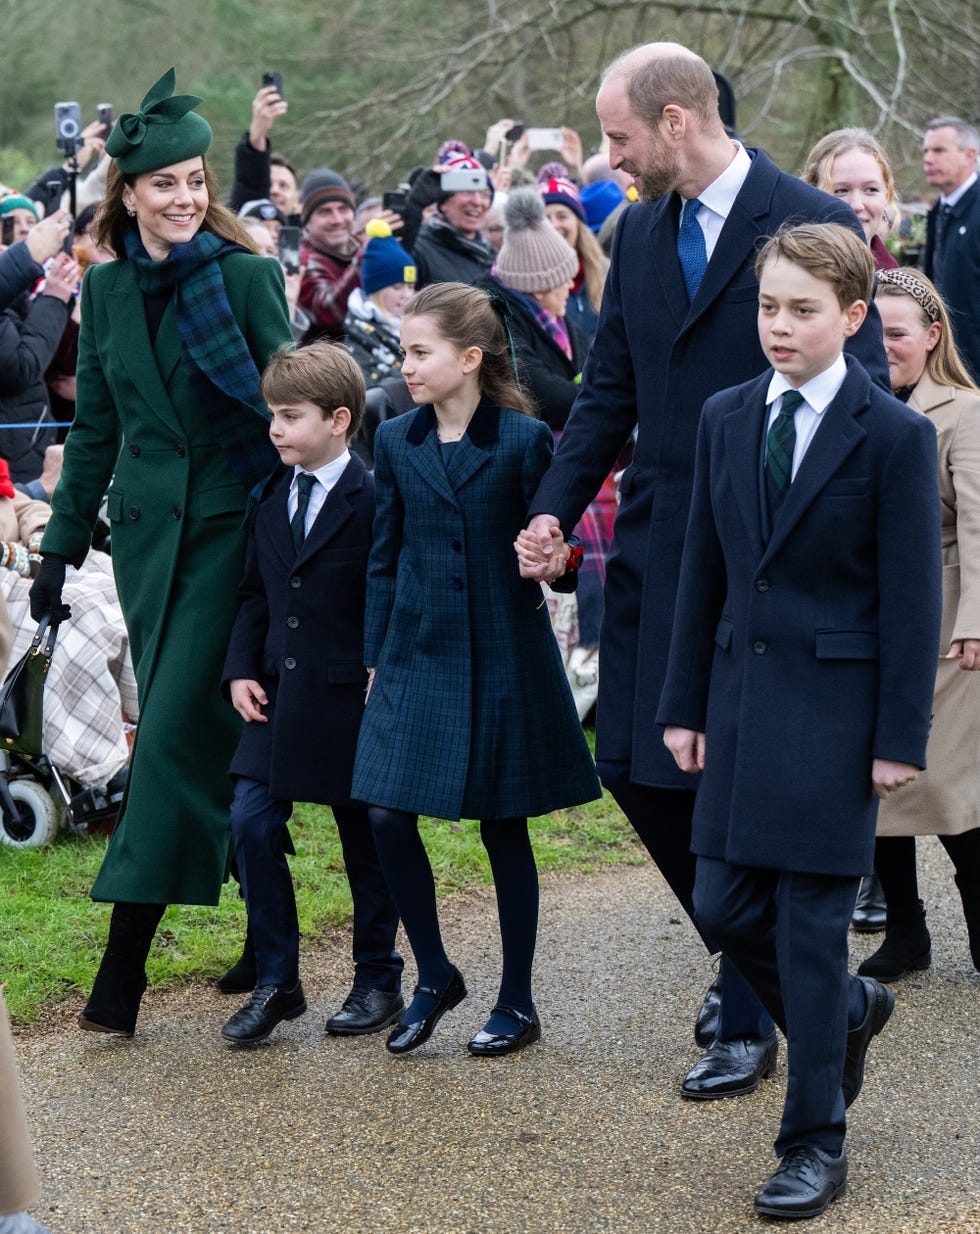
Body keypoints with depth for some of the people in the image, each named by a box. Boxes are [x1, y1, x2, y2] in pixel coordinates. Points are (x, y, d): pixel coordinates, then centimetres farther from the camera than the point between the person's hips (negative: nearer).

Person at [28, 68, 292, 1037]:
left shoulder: (249, 276, -5)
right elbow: (95, 427, 14)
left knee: (174, 729, -10)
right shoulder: (106, 289, 8)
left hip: (230, 526, -5)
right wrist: (63, 543, 14)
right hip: (148, 529, 5)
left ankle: (123, 973, -8)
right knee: (210, 738, 9)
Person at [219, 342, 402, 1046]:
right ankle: (276, 982, 8)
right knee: (251, 825, -3)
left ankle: (378, 983, 22)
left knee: (366, 841, 7)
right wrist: (241, 669, 3)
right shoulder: (273, 499, 9)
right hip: (279, 695, 6)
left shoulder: (372, 502, -11)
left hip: (352, 700, -6)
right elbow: (256, 593, 14)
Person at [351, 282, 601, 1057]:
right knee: (387, 817, -4)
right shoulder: (397, 442, 5)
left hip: (503, 658, -4)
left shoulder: (524, 439, -7)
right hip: (418, 654, 4)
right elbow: (384, 557, 10)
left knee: (505, 829, 5)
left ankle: (518, 1002, 18)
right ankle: (435, 975, 16)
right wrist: (375, 657, 8)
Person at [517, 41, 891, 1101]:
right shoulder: (640, 231, 9)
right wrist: (555, 507, 3)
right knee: (633, 766, 8)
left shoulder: (811, 226, -10)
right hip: (657, 543, 7)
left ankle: (749, 1021, 14)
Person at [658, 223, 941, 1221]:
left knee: (811, 923, -2)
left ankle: (815, 1145, 10)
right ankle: (849, 1010, 36)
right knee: (723, 905, 7)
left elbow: (911, 597, -7)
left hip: (834, 702, -5)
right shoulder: (726, 418, 7)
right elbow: (702, 570, 11)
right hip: (741, 694, 5)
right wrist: (684, 705, 9)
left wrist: (900, 739, -10)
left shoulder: (895, 436, -8)